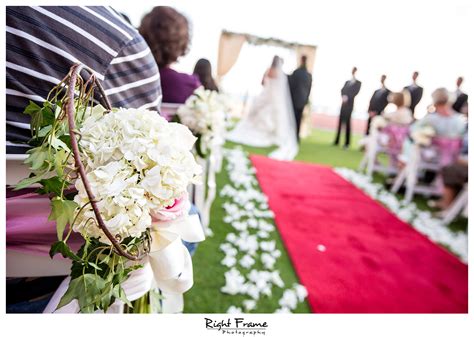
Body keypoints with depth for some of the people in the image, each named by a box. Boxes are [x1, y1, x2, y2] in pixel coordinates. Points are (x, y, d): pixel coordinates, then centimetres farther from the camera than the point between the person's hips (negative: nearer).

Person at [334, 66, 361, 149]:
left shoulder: (358, 83, 4)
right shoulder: (347, 82, 18)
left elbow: (355, 92, -9)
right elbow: (342, 90, 7)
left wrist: (347, 97, -22)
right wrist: (343, 97, -12)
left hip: (350, 104, -4)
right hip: (343, 103, 4)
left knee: (347, 122, -8)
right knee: (340, 121, 3)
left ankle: (347, 143, -5)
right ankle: (337, 141, 6)